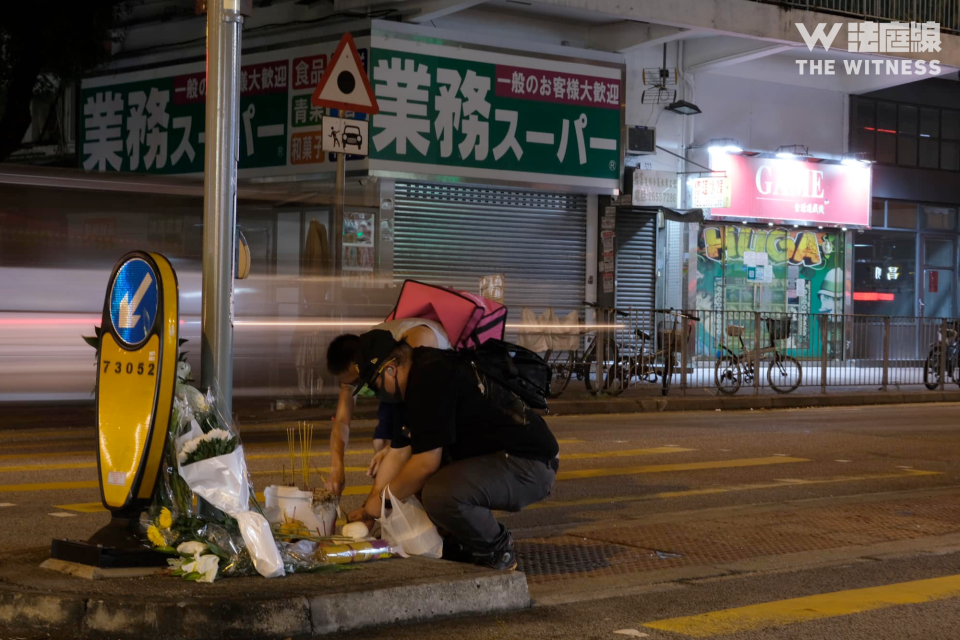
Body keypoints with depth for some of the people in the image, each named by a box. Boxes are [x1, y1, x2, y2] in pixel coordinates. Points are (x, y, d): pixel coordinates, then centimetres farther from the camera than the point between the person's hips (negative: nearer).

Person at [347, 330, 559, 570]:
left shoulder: (430, 379, -20)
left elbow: (426, 463, -19)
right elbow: (398, 455, 16)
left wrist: (383, 499, -5)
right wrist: (369, 510, 15)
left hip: (530, 466, -11)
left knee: (440, 494, -32)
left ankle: (497, 549, -5)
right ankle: (462, 543, 17)